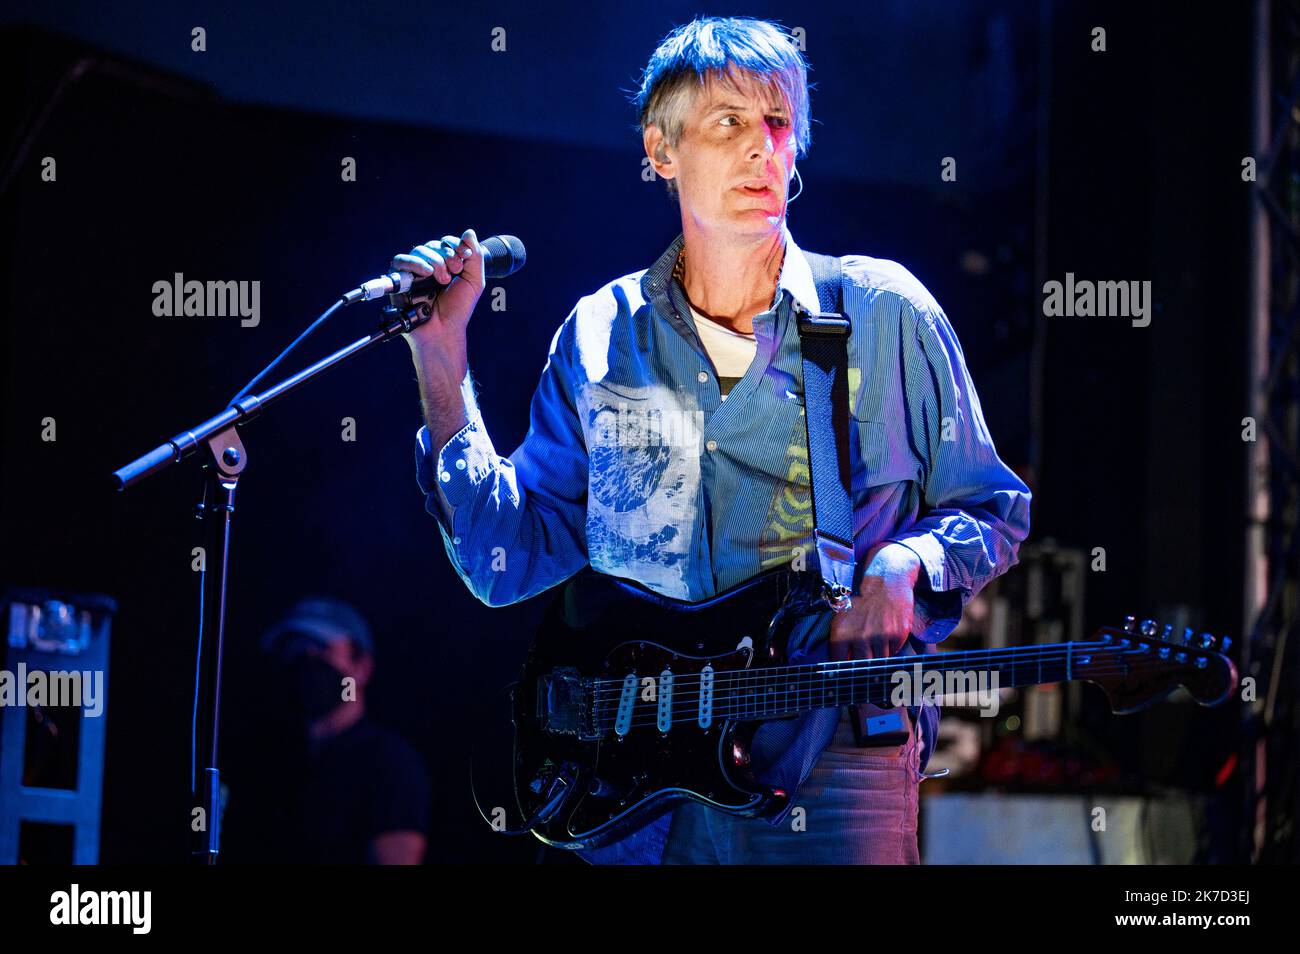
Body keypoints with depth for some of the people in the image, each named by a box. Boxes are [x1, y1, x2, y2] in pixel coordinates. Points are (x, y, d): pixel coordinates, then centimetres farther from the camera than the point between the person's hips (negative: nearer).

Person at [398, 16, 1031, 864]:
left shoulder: (885, 313, 3)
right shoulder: (600, 336, 8)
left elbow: (992, 510, 9)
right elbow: (506, 556, 6)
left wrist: (906, 561, -12)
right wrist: (441, 359, 1)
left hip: (831, 769, -2)